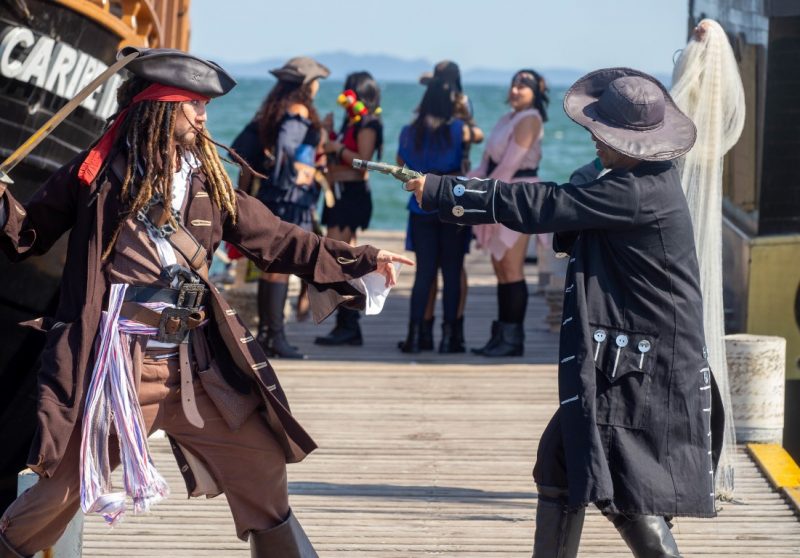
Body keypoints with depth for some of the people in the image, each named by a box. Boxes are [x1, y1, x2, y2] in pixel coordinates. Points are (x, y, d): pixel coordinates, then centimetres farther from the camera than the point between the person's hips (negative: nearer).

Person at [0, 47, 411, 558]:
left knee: (263, 470, 8)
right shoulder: (99, 172, -4)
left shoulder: (208, 182, 10)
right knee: (63, 487, -3)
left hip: (195, 365, 5)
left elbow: (276, 239, 15)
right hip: (116, 363, -5)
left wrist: (363, 260, 12)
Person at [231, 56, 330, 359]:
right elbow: (284, 147, -26)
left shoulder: (272, 110, 14)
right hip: (291, 197, -9)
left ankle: (265, 333, 17)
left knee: (271, 266, 13)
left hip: (269, 195, 9)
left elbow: (240, 147, 11)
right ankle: (276, 337, -7)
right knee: (280, 266, -8)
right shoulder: (299, 112, -11)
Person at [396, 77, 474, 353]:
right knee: (451, 272, 2)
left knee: (424, 271, 7)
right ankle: (449, 335, 1)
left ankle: (415, 334, 3)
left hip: (421, 208, 3)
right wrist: (465, 115, 25)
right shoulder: (456, 129, -9)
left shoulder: (409, 132, 0)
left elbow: (401, 162, 14)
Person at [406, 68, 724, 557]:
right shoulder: (646, 180, 9)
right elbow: (571, 233, 14)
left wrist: (440, 192, -15)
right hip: (618, 363, 10)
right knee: (561, 463, 16)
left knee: (627, 495, -8)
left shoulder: (640, 194, -22)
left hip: (646, 373, -10)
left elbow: (539, 206, -22)